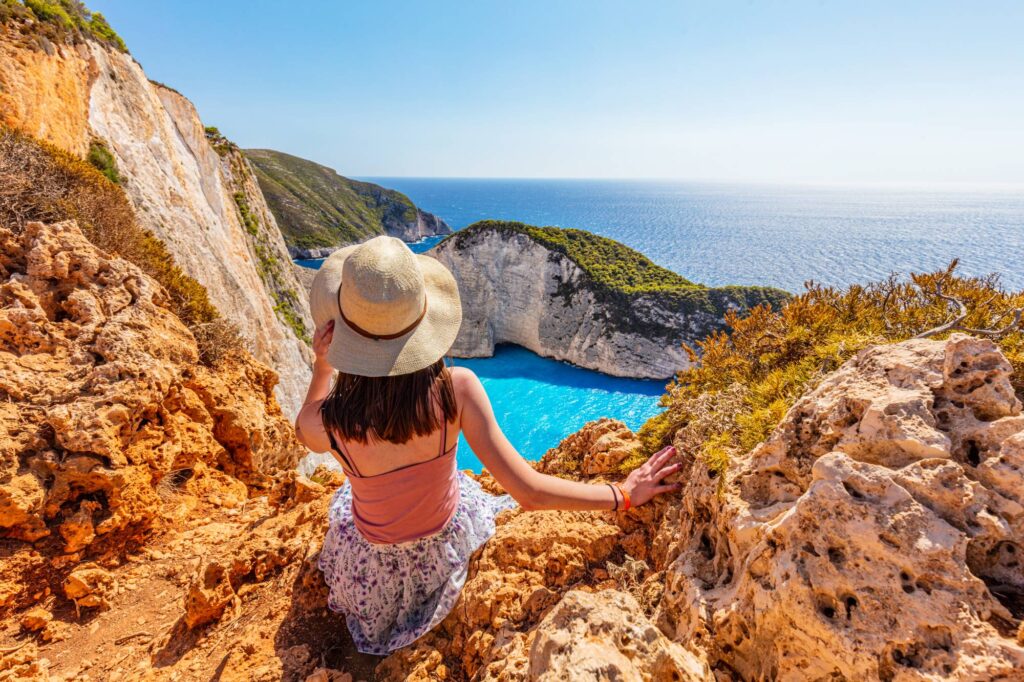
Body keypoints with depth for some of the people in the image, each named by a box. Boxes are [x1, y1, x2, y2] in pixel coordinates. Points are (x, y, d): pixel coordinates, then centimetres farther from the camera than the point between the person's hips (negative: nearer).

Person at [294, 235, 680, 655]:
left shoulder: (326, 423, -36)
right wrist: (623, 494, -22)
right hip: (443, 543, 0)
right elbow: (529, 492, -33)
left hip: (376, 558, 0)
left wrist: (321, 367, -19)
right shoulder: (458, 390, -37)